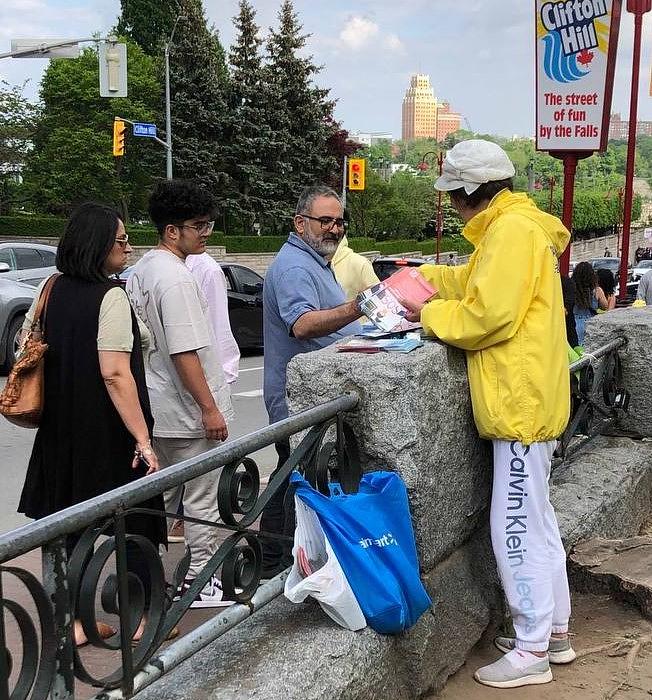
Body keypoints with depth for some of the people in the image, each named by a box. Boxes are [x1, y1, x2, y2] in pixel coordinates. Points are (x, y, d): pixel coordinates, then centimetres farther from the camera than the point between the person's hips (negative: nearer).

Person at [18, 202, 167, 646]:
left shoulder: (54, 288, 5)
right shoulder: (110, 297, -18)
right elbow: (115, 374, -24)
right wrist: (143, 440, -24)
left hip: (63, 429, 7)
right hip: (108, 434, -7)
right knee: (138, 521, 8)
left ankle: (71, 621, 21)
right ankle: (141, 619, 16)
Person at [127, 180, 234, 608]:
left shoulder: (142, 270, 9)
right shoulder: (177, 279, -21)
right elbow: (184, 352, -25)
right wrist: (210, 409, -20)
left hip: (159, 407, 9)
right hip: (190, 410, -9)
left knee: (163, 493, 19)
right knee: (201, 498, 3)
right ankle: (201, 581, 13)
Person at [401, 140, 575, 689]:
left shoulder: (511, 231, -16)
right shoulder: (512, 228, 16)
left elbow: (489, 316, -22)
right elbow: (478, 283, 28)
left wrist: (430, 313, -9)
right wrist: (425, 278, 18)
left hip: (522, 403, -11)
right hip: (530, 398, 11)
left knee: (517, 529, -3)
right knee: (535, 521, 18)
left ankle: (532, 652, 8)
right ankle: (555, 632, 30)